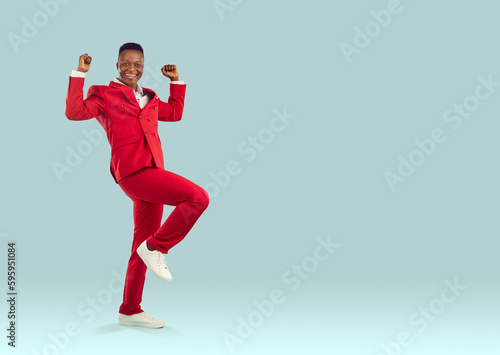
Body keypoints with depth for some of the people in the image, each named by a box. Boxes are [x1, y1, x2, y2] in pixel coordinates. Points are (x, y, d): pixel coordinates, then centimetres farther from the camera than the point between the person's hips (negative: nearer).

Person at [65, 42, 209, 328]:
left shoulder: (149, 98, 23)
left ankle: (130, 310, 19)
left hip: (150, 175, 7)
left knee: (143, 247, 10)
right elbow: (75, 112, -10)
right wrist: (79, 74, -13)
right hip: (133, 171, -7)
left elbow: (174, 113, 36)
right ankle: (155, 248, -9)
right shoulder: (104, 94, 5)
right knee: (198, 198, -22)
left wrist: (176, 82, 29)